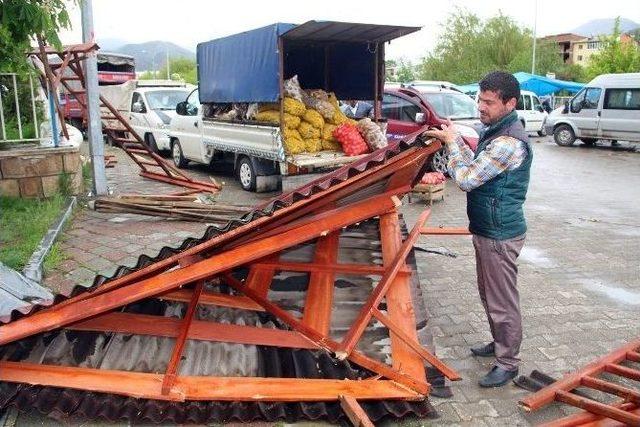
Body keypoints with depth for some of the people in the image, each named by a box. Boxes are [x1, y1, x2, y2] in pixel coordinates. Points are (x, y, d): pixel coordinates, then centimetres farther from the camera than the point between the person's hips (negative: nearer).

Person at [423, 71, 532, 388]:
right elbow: (476, 167, 18)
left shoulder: (508, 142, -26)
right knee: (489, 294, 23)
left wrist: (452, 142, -11)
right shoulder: (494, 130, 8)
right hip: (487, 230, 11)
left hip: (499, 235, -10)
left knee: (502, 301, 2)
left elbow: (466, 179, -24)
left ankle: (508, 363, 17)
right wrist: (453, 140, 5)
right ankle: (499, 343, 41)